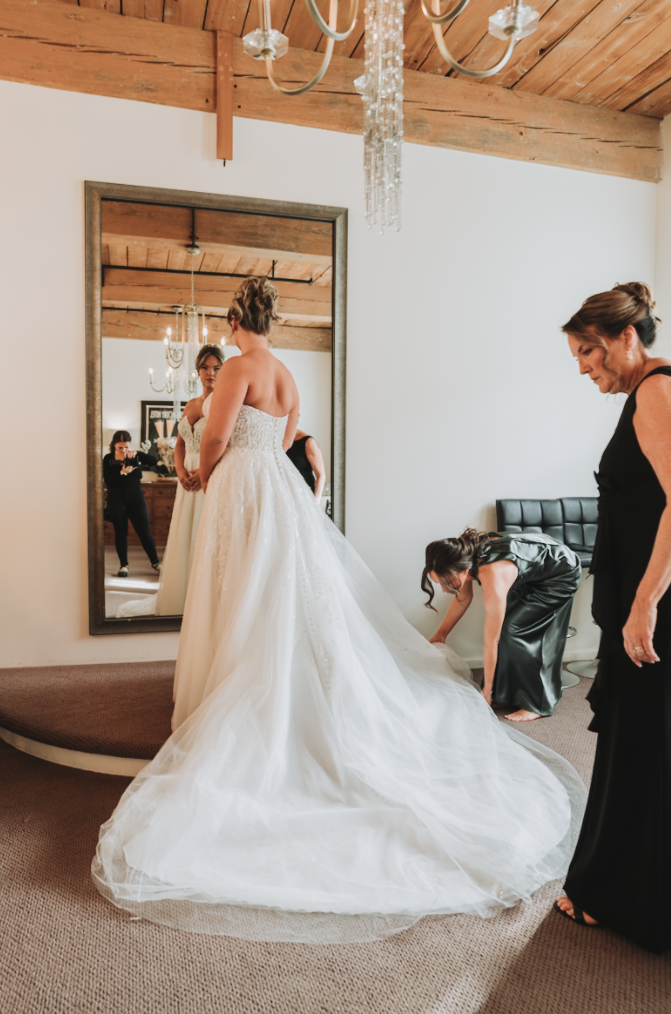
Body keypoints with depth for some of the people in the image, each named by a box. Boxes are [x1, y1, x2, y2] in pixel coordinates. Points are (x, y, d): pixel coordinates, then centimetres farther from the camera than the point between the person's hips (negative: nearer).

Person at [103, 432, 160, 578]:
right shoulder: (108, 459, 0)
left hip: (136, 497, 0)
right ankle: (123, 565, 16)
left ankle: (155, 562, 12)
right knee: (120, 532, 6)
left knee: (144, 531, 1)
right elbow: (108, 481, -10)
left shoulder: (135, 455, 2)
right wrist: (122, 472, -23)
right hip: (116, 499, 0)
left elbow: (153, 461, -13)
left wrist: (137, 454, -25)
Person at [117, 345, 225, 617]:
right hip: (189, 483, 7)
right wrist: (180, 470, -1)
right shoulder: (191, 405, 14)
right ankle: (176, 602, 26)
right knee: (182, 543, 13)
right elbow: (180, 443, 18)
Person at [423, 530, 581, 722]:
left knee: (513, 631, -12)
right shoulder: (464, 555, -18)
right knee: (501, 624, 2)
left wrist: (487, 690, -16)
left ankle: (538, 704, 1)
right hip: (534, 569, 8)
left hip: (561, 574, -8)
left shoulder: (493, 581, -38)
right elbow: (463, 596, 4)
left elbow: (491, 642, -27)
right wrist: (441, 633, 10)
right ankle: (509, 693, 16)